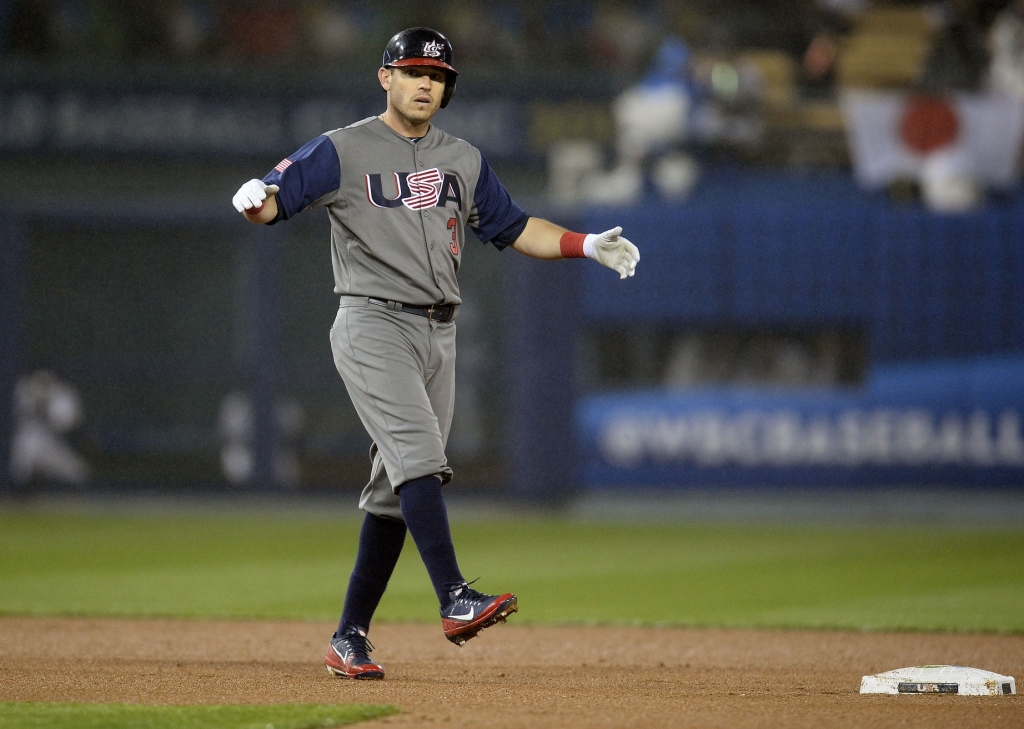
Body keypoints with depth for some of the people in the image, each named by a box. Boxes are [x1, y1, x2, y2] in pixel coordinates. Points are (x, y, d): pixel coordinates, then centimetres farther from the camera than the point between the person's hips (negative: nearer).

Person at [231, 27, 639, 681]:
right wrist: (256, 199, -35)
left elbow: (513, 228, 22)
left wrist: (588, 246, 9)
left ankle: (350, 638, 10)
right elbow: (274, 199, -10)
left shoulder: (463, 160, 16)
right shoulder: (343, 151, -1)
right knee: (417, 454, -24)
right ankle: (455, 600, -33)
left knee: (397, 491, 5)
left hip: (438, 334, 6)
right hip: (374, 326, -6)